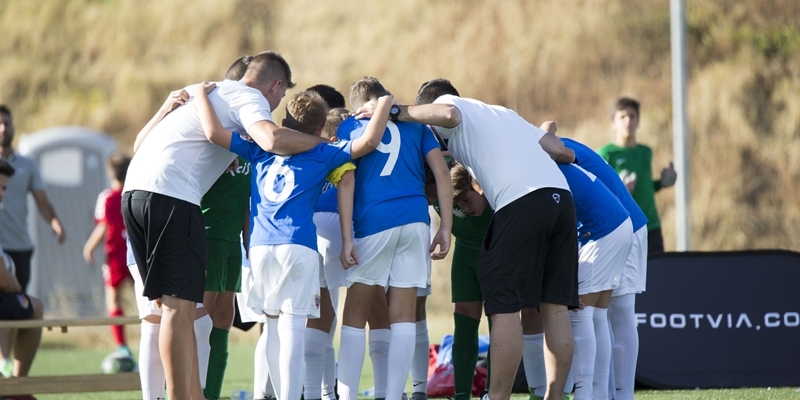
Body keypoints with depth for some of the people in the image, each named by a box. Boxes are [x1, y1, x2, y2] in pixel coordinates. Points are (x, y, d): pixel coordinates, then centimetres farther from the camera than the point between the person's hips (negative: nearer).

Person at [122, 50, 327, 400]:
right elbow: (273, 140, -17)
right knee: (180, 305, -9)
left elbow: (140, 142, 30)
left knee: (169, 303, 12)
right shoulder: (250, 98, 4)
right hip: (171, 196, -9)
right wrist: (320, 142, -2)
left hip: (134, 188, 9)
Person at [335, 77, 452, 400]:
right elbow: (441, 172, 9)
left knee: (354, 316, 8)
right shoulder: (412, 123, 19)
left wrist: (347, 238, -6)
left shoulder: (350, 126, 11)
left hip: (374, 222, -2)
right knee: (403, 317, 4)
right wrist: (446, 229, 7)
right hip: (416, 221, 2)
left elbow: (346, 182, -1)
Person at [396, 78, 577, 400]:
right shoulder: (504, 112, 33)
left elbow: (448, 115, -13)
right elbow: (562, 151, 25)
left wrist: (397, 113, -2)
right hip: (561, 195, 7)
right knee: (555, 306, 8)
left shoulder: (448, 105, 14)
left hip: (522, 201, -7)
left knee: (504, 307, -5)